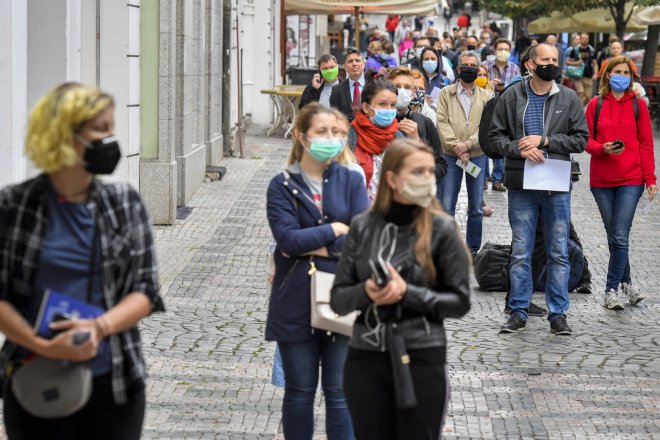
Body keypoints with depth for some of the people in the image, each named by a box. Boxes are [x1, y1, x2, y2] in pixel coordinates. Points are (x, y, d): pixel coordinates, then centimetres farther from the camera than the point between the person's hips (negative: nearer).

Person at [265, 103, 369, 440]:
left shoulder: (351, 181, 3)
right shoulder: (282, 186, -1)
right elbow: (288, 238, -14)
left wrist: (313, 246, -12)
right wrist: (333, 230, -8)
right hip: (296, 302, -1)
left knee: (340, 392, 5)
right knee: (300, 390, 11)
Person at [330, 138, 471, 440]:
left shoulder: (441, 229, -3)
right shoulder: (362, 228, 3)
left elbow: (459, 301, -4)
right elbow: (338, 299, 5)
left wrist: (406, 292, -16)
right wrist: (366, 292, -16)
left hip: (422, 359, -2)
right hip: (365, 359, 3)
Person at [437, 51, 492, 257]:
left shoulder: (486, 97, 7)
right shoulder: (446, 93, 6)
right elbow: (442, 122, -3)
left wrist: (467, 145, -15)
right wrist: (456, 146, -14)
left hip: (477, 155, 1)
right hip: (451, 155, -1)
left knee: (476, 207, 5)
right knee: (447, 205, -3)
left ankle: (473, 248, 14)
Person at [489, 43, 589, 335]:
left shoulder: (568, 99, 4)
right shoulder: (511, 96, 2)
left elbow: (581, 139, 1)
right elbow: (495, 136, 3)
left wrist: (544, 141, -10)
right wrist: (519, 149, -15)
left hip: (557, 185, 1)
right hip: (521, 185, 0)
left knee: (559, 253, 5)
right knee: (520, 253, 5)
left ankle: (558, 314, 12)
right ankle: (518, 312, 13)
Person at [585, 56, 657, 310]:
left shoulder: (638, 104, 3)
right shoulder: (596, 105, 5)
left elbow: (646, 144, 4)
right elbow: (587, 139, 5)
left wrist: (650, 177, -1)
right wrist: (603, 148, -16)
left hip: (631, 179, -2)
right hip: (601, 179, 2)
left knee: (620, 236, -10)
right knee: (614, 237, 9)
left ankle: (612, 290, -2)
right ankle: (626, 282, 24)